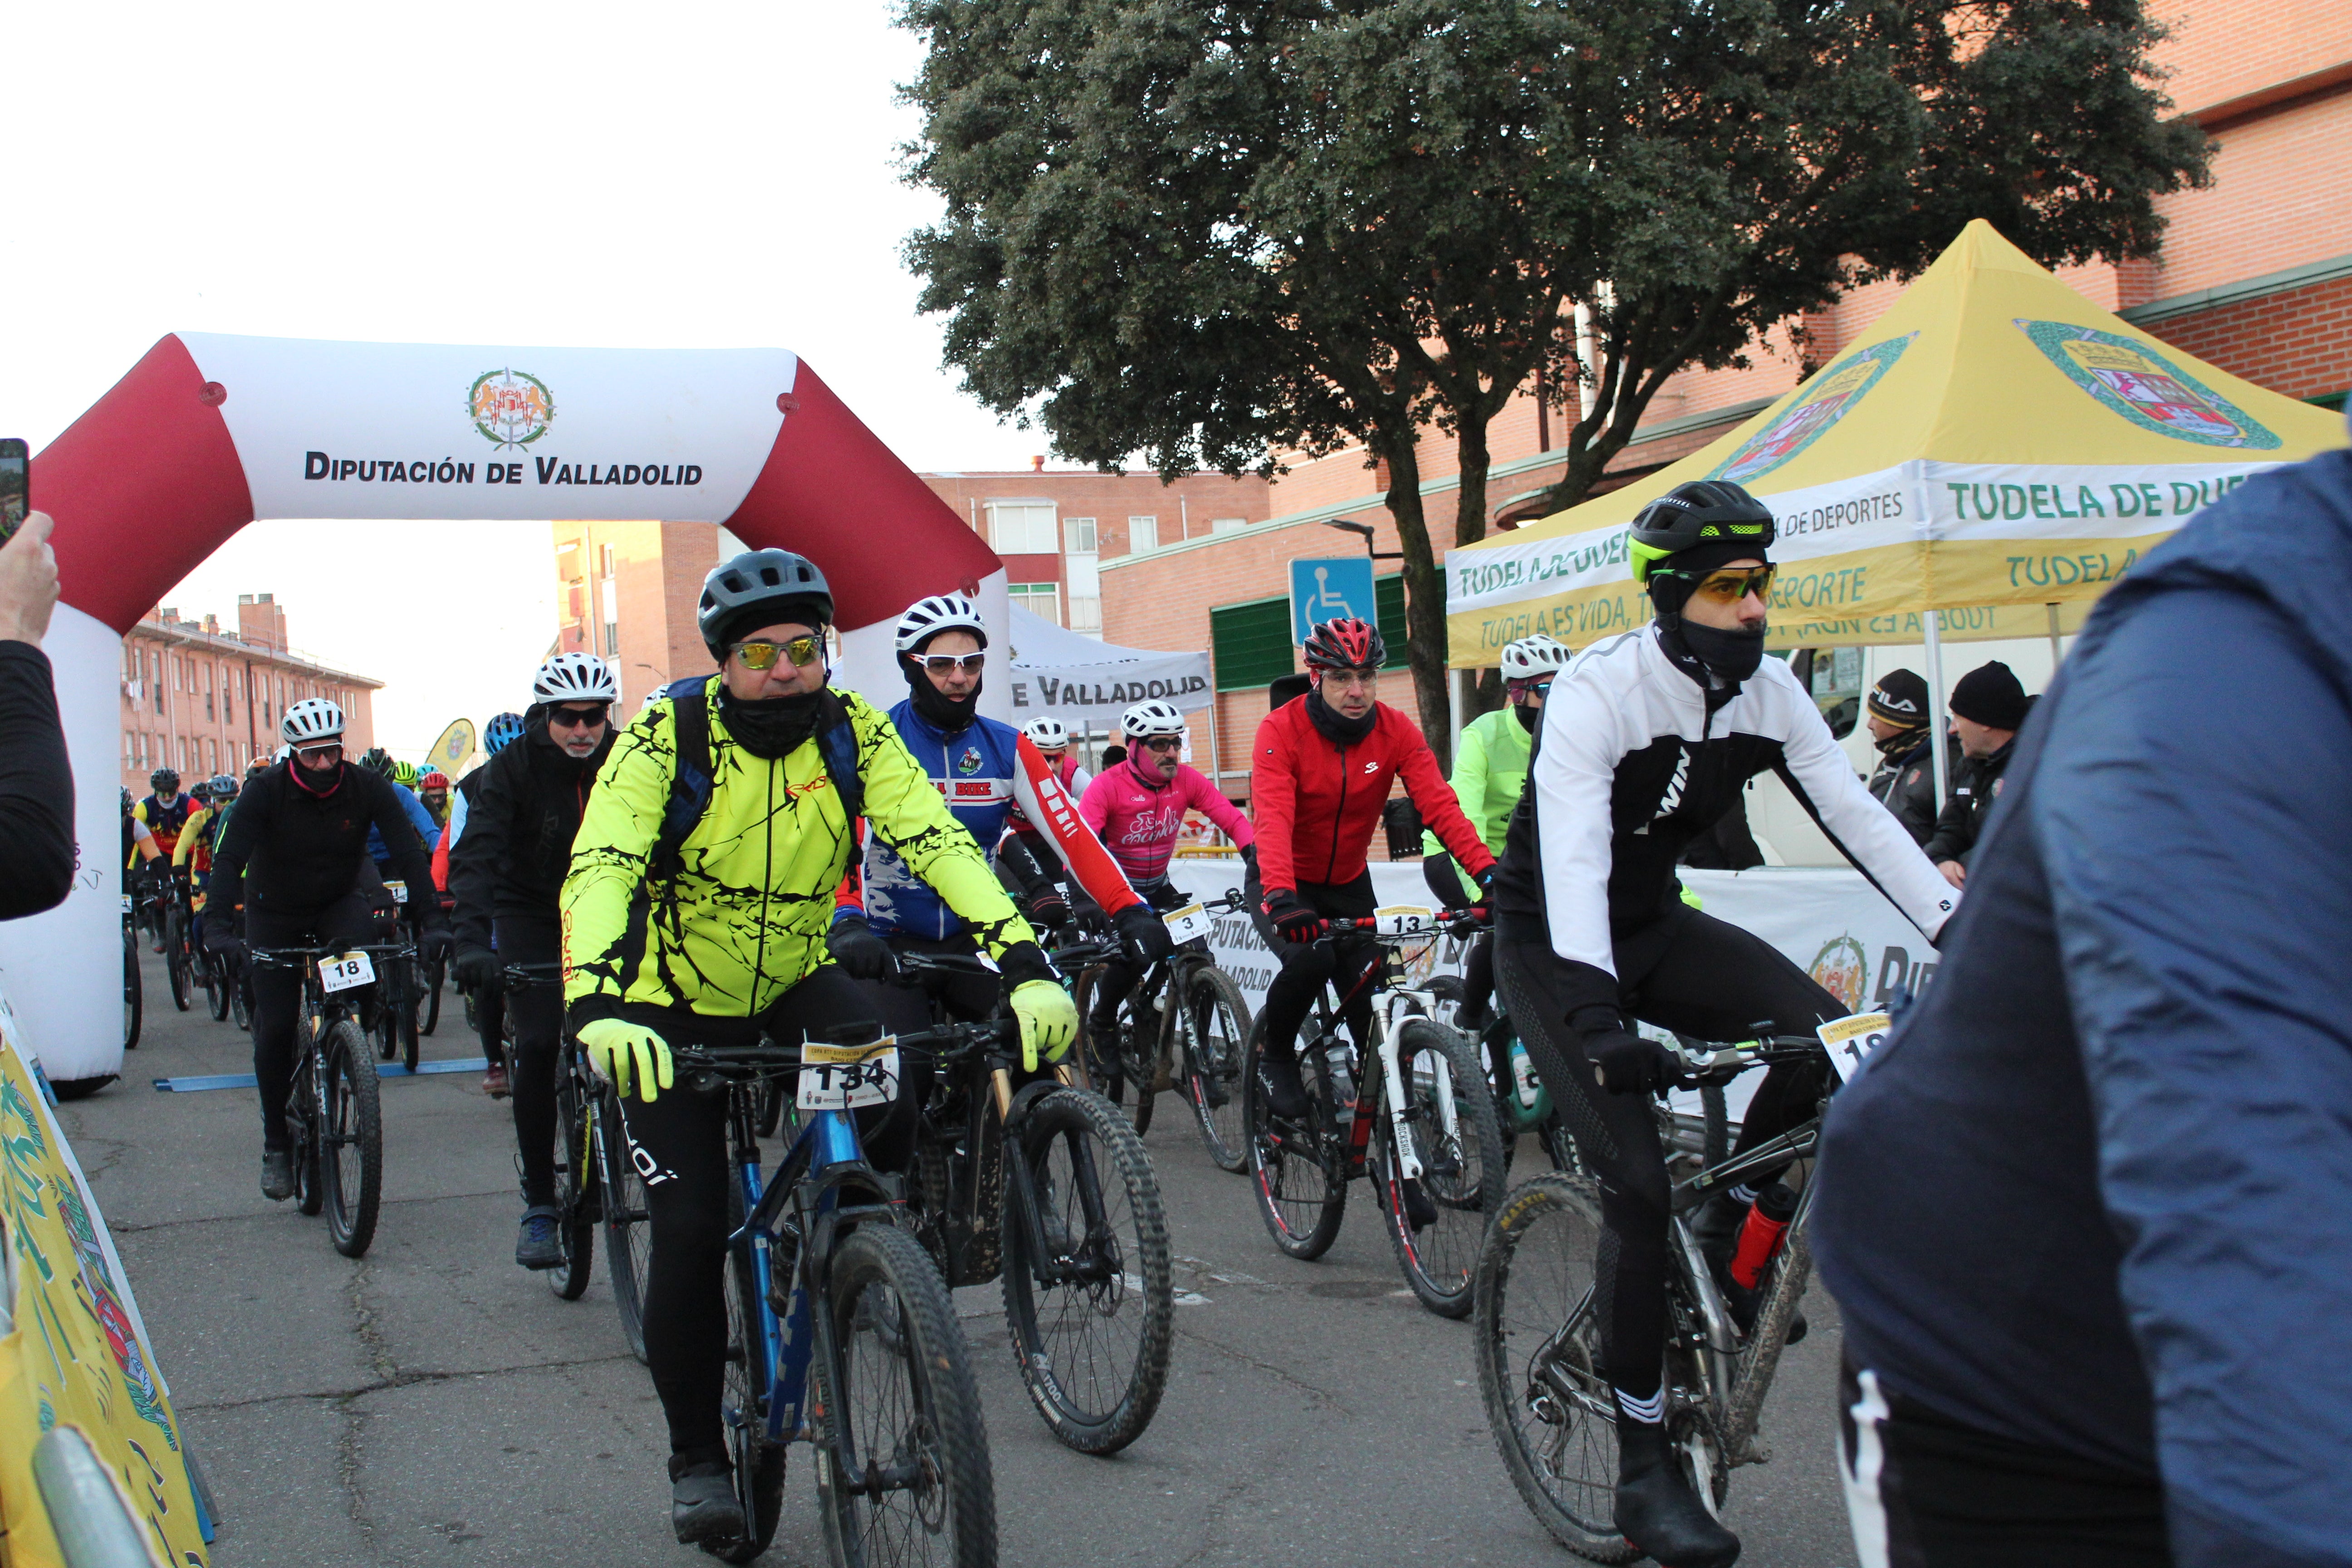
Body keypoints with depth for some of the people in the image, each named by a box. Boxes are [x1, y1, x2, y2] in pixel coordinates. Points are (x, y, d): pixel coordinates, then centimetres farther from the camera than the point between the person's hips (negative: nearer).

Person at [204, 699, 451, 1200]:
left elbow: (409, 853, -23)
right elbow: (229, 858, -30)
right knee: (276, 1026, -5)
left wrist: (433, 920, -35)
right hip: (276, 915, -1)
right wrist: (218, 927, -45)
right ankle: (276, 1143, 11)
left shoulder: (367, 788, -18)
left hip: (340, 903, 1)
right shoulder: (267, 792, -21)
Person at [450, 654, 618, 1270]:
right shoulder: (513, 768, -17)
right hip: (531, 915, -2)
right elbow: (475, 855, -27)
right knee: (538, 1046, -15)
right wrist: (472, 941, -42)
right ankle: (539, 1206, -6)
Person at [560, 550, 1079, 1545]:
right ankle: (696, 1456, 11)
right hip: (675, 1008, -2)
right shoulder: (668, 736, -21)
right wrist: (597, 1005, -52)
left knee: (893, 1084, -28)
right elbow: (600, 867, -34)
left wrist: (1025, 966, -37)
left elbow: (937, 840, -23)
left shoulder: (850, 731, -14)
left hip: (795, 982, 2)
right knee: (690, 1230, -8)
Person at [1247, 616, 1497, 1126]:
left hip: (1349, 886, 3)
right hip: (1284, 882, -3)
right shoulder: (1282, 730, -21)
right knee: (1311, 959, -29)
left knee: (1371, 998, -7)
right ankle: (1277, 1054, -2)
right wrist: (1281, 895, -50)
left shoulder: (1397, 732, -12)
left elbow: (1439, 806, -22)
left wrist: (1488, 872, -37)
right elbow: (1272, 817, -34)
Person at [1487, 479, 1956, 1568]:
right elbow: (1571, 861, -36)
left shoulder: (1768, 693, -6)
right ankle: (1644, 1472, -3)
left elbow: (1858, 819, -7)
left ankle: (1729, 1238, 6)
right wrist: (1596, 1020, -49)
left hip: (1654, 923, 6)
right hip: (1553, 942, -6)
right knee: (1637, 1182, -17)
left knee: (1827, 1036, -21)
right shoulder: (1598, 692, -26)